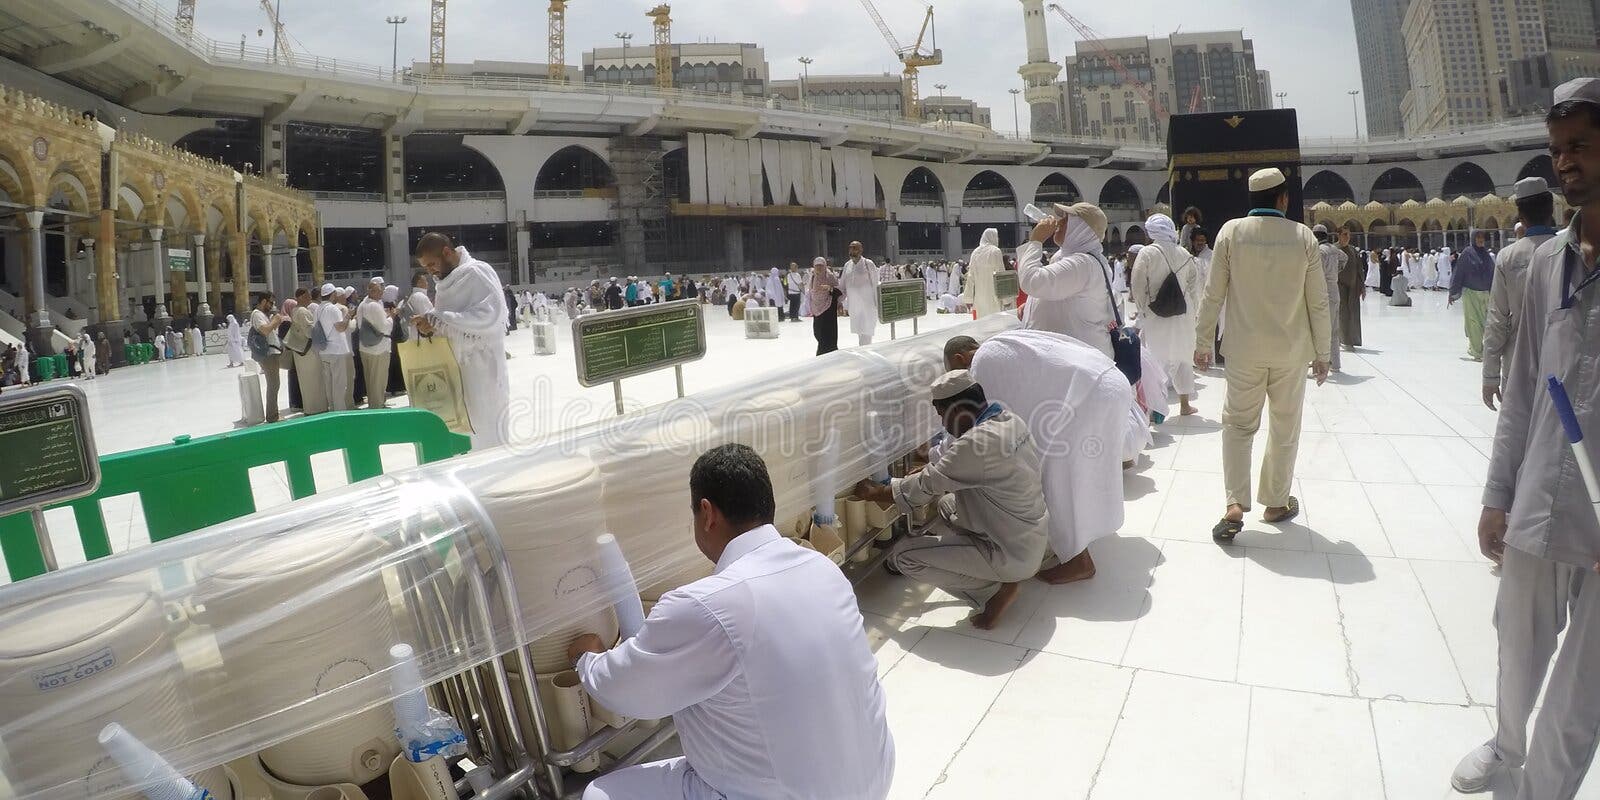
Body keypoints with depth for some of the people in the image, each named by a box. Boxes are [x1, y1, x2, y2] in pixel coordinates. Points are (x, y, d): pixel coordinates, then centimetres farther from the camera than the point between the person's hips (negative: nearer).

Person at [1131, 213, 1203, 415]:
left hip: (1156, 318, -3)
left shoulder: (1147, 253, -10)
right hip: (1183, 318, 3)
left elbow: (1138, 286, -13)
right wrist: (1192, 312, 11)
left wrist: (1143, 311, 0)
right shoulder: (1185, 255, 1)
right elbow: (1195, 286, 4)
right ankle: (1185, 404, 23)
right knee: (1183, 358, 15)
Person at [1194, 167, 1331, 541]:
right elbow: (1318, 302, -1)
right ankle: (1276, 502, 26)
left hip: (1244, 349, 0)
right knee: (1285, 426, 14)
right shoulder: (1303, 236, -4)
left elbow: (1214, 295, -6)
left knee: (1238, 424, 8)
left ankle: (1236, 505, -5)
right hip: (1291, 350, 1)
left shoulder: (1231, 232, -7)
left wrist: (1203, 343, 4)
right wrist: (1322, 353, 9)